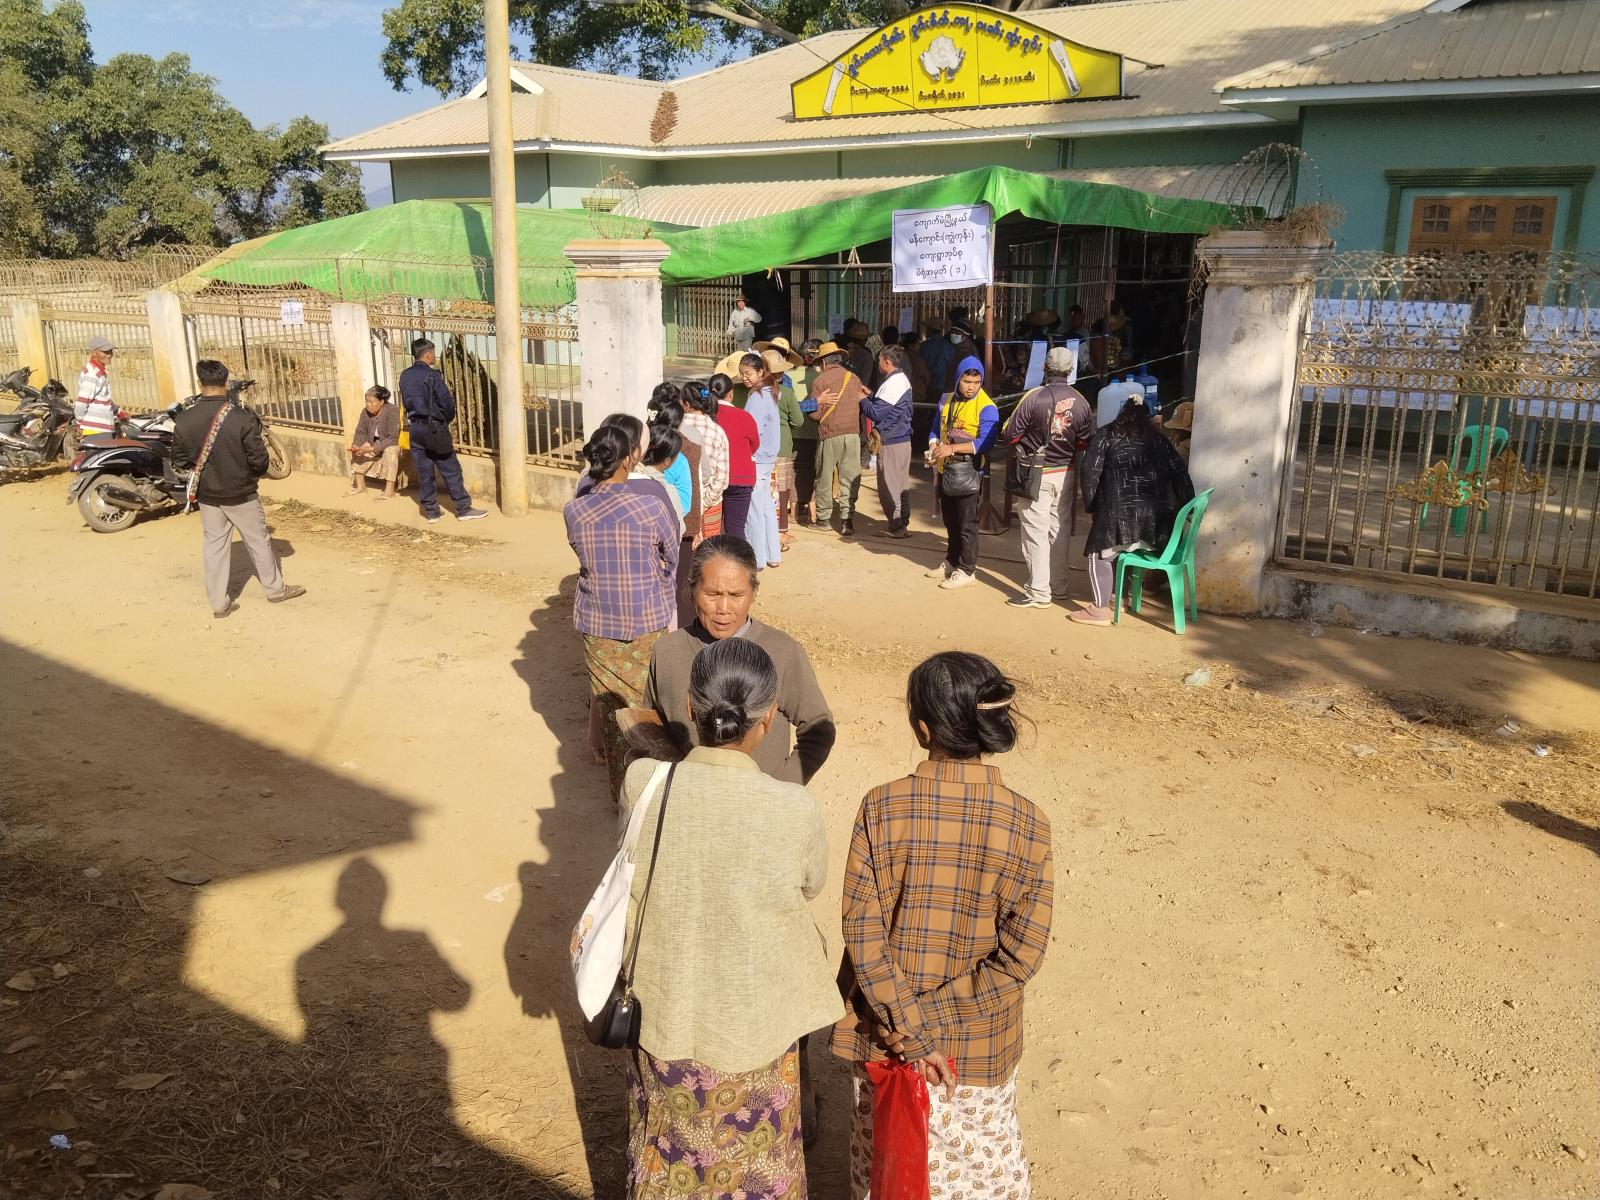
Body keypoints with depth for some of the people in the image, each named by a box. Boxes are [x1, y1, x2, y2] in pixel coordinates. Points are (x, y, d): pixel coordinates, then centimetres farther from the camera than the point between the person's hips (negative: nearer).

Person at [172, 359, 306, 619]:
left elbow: (179, 461, -1)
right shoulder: (242, 417, -21)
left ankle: (219, 602, 16)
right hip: (240, 493, -3)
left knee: (215, 545, 12)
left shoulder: (184, 420, -10)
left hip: (207, 495, 3)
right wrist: (254, 474, 6)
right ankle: (275, 589, 28)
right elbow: (259, 460, -16)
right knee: (258, 541, 14)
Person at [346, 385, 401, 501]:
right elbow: (361, 432, 1)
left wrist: (373, 449, -35)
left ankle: (390, 489, -33)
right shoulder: (366, 411, -7)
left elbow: (392, 438, -28)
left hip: (392, 444, -7)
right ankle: (360, 486, 0)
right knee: (356, 452, -7)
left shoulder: (392, 411, -24)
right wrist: (356, 445, -22)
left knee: (390, 451, -36)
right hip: (373, 443, 7)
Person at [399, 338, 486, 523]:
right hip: (434, 428, -6)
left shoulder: (405, 376, 4)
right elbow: (447, 402, -16)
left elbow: (406, 401, 10)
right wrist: (447, 419, 3)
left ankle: (431, 511, 13)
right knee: (451, 470, 2)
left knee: (424, 472, 9)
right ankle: (463, 509, 5)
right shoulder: (432, 376, -15)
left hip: (415, 428, 6)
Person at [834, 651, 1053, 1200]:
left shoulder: (883, 807, -18)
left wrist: (909, 1031, -14)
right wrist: (933, 1015, -12)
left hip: (883, 1032, 0)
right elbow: (1022, 954, -16)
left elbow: (861, 931, -18)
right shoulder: (1027, 822, -15)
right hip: (980, 1043, 0)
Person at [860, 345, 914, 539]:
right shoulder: (902, 379, 13)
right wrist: (870, 396, 8)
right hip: (902, 440, 10)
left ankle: (897, 527, 1)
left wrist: (862, 399, -2)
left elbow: (875, 412, -17)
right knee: (901, 485, 15)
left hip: (891, 443, -10)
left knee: (890, 486, -3)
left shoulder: (893, 384, -19)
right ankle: (901, 524, 22)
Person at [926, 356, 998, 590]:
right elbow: (935, 430, 15)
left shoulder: (986, 408, -14)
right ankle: (951, 562, 30)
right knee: (950, 522, 18)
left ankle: (967, 570, 6)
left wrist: (952, 448, -29)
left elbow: (984, 443, -23)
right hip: (945, 469, 7)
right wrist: (934, 447, -7)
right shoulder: (946, 400, 8)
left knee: (967, 524, -1)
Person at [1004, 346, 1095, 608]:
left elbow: (1011, 434, -12)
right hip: (1065, 474, 5)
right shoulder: (1081, 402, -5)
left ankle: (1039, 593, 2)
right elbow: (1085, 442, 1)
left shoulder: (1034, 397, -17)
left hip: (1036, 475, -5)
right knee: (1058, 530, 16)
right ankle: (1059, 586, 25)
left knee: (1036, 532, 0)